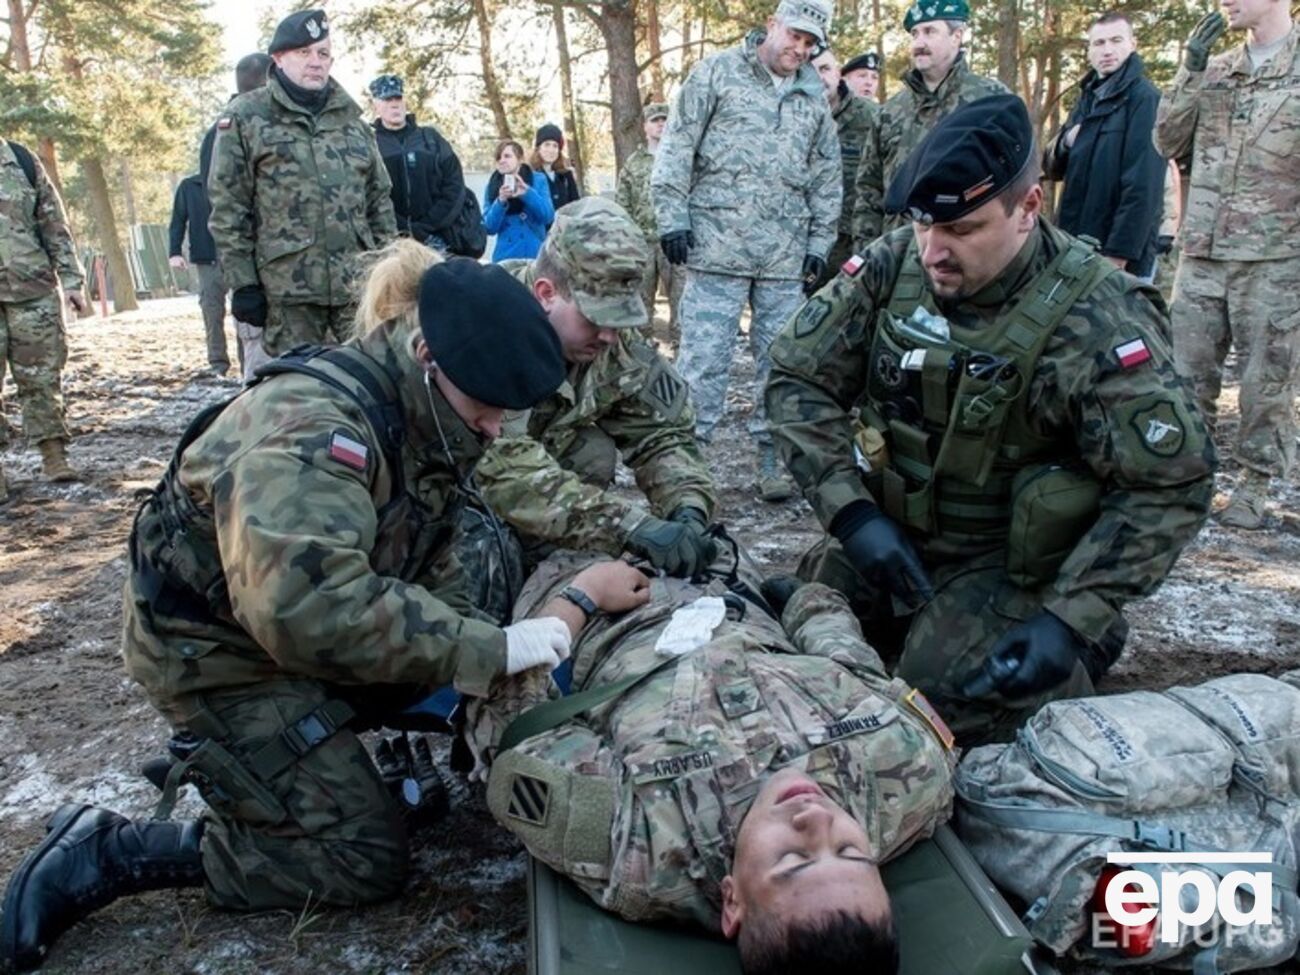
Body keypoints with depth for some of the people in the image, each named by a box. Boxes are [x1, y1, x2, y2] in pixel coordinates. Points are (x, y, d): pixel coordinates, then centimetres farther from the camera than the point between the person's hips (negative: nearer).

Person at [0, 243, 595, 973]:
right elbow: (310, 605, -44)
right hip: (220, 650, -9)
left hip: (298, 622, 9)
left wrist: (483, 644, -17)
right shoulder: (312, 425, -32)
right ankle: (108, 851, 4)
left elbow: (430, 560, 0)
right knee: (367, 862, -5)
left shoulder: (418, 414, -3)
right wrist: (484, 651, -40)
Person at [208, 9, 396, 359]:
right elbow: (227, 210, -1)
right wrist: (242, 282, -7)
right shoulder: (244, 118, 3)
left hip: (358, 282, 4)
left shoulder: (352, 119, 17)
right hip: (288, 286, -3)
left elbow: (380, 201, 17)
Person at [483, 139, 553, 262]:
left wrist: (527, 193, -17)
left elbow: (548, 217, -5)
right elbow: (489, 228, -1)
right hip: (505, 257, 1)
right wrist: (501, 201, -15)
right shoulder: (492, 186, 7)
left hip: (534, 255, -1)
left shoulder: (538, 180, 5)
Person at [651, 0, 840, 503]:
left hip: (787, 256, 4)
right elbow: (677, 147, -1)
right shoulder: (717, 73, 3)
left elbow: (827, 178, 19)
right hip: (717, 246, -4)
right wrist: (672, 217, -8)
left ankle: (773, 460, 16)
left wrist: (819, 243, 13)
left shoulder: (815, 98, 16)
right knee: (704, 358, -5)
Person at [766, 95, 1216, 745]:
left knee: (954, 704, -21)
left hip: (1013, 564, -4)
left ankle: (1083, 653, 10)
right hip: (891, 537, 4)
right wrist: (851, 513, -17)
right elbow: (798, 378, -6)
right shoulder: (892, 266, -9)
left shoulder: (1096, 321, -20)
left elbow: (1169, 484, -18)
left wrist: (1073, 619, -25)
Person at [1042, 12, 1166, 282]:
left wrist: (1120, 253, -20)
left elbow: (1142, 186, -15)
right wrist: (1064, 143, -5)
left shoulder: (1143, 98, -8)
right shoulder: (1087, 99, 15)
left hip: (1119, 255, -7)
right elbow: (1053, 168, 17)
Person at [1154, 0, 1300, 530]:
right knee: (1186, 368, 8)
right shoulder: (1213, 69, 12)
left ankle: (1256, 481, 16)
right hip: (1202, 251, 4)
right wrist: (1190, 72, -3)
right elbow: (1168, 143, 6)